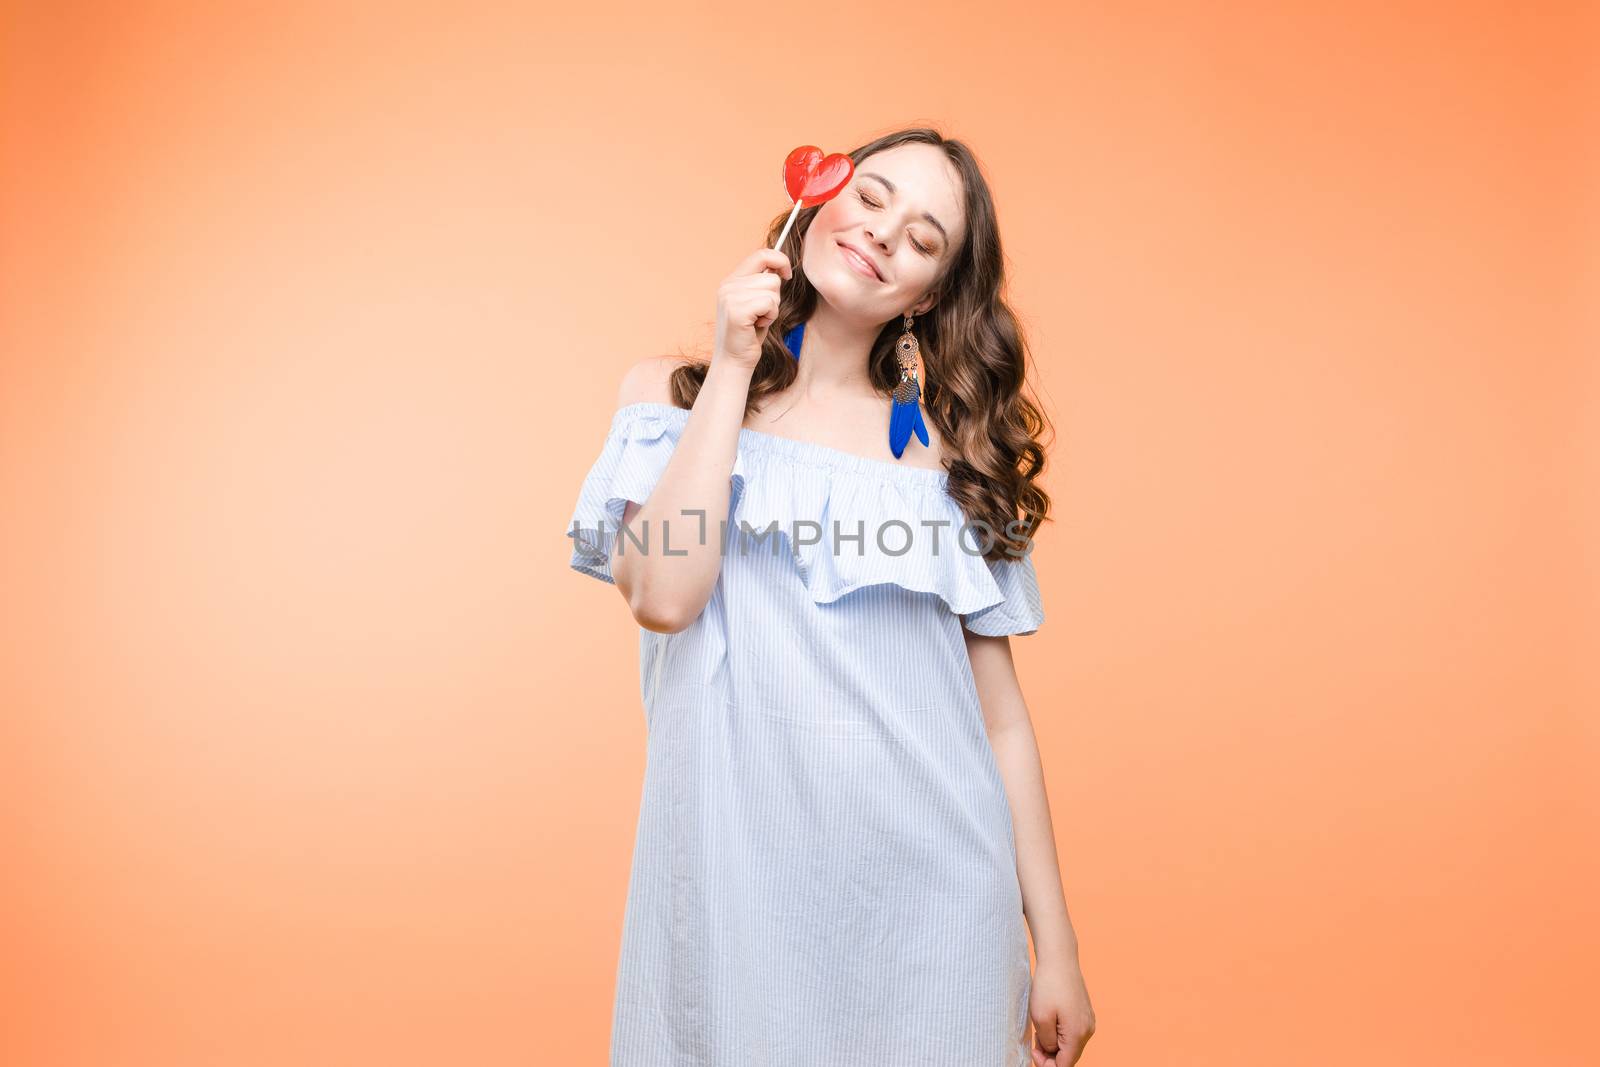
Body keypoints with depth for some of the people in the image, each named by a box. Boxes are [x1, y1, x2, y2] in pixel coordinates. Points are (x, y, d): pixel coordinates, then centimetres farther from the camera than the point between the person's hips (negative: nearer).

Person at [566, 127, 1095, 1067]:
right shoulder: (674, 394, 6)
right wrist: (734, 368, -8)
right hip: (738, 875, -1)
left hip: (931, 884, 1)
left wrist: (1056, 947, 2)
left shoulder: (950, 448, 7)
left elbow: (1000, 712, 4)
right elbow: (663, 595, -13)